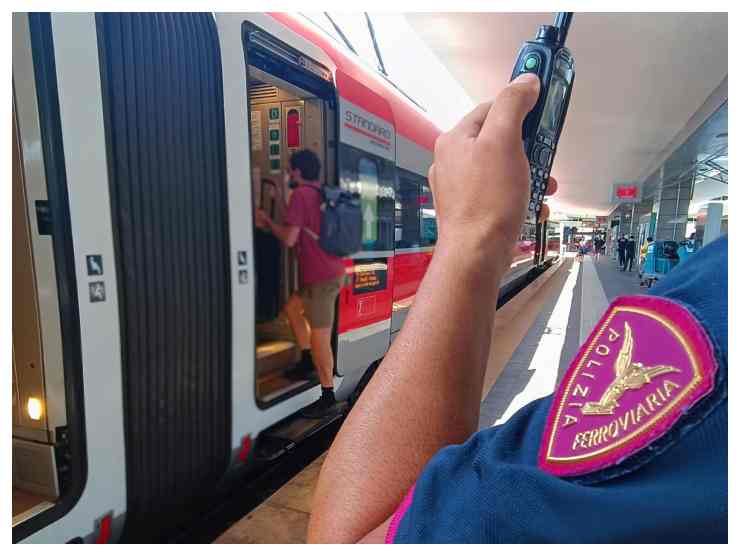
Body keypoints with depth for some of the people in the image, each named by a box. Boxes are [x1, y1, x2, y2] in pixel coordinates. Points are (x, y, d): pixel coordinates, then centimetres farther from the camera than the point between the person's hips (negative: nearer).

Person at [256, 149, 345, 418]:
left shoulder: (300, 194, -10)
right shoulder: (323, 194, 15)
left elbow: (289, 238, -14)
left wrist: (268, 221, 3)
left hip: (320, 276, -10)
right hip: (331, 272, 10)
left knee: (319, 336, -3)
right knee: (293, 306, 25)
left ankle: (328, 397, 6)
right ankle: (307, 361, 29)